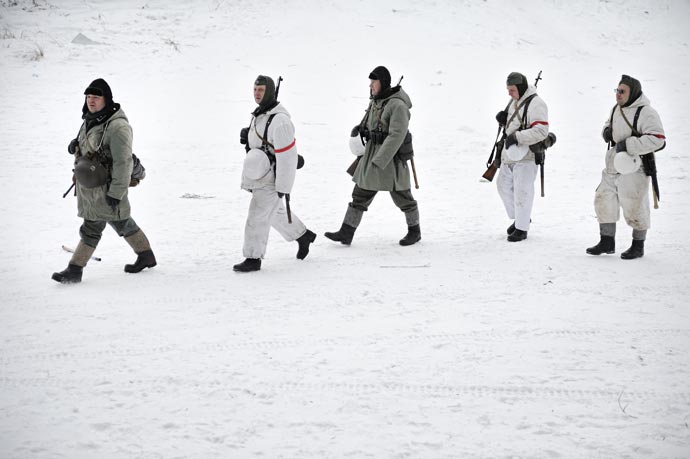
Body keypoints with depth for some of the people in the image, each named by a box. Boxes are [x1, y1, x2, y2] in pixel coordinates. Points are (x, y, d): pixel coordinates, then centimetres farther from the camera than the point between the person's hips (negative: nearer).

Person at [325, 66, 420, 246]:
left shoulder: (397, 105, -19)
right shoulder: (376, 101, 8)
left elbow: (397, 135, -25)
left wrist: (379, 161, -27)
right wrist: (359, 129, 2)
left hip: (391, 157, -8)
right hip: (371, 154, 8)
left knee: (402, 196, 7)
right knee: (360, 194, 6)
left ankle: (414, 231, 26)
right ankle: (346, 233, 8)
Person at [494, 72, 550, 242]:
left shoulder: (535, 104, -17)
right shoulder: (514, 101, 13)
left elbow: (541, 131, -25)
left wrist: (517, 137, -29)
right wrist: (503, 120, 2)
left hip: (526, 154, -9)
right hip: (509, 152, 9)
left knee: (522, 191, -5)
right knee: (504, 185, 16)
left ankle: (522, 228, 5)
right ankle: (519, 218, 33)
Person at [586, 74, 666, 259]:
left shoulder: (646, 113, -15)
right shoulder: (616, 109, 11)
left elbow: (657, 140, -24)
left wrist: (628, 145, -25)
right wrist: (606, 130, 6)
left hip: (633, 169, -8)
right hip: (613, 168, 8)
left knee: (634, 208, -1)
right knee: (603, 201, 9)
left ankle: (638, 246, 15)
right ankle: (607, 242, 22)